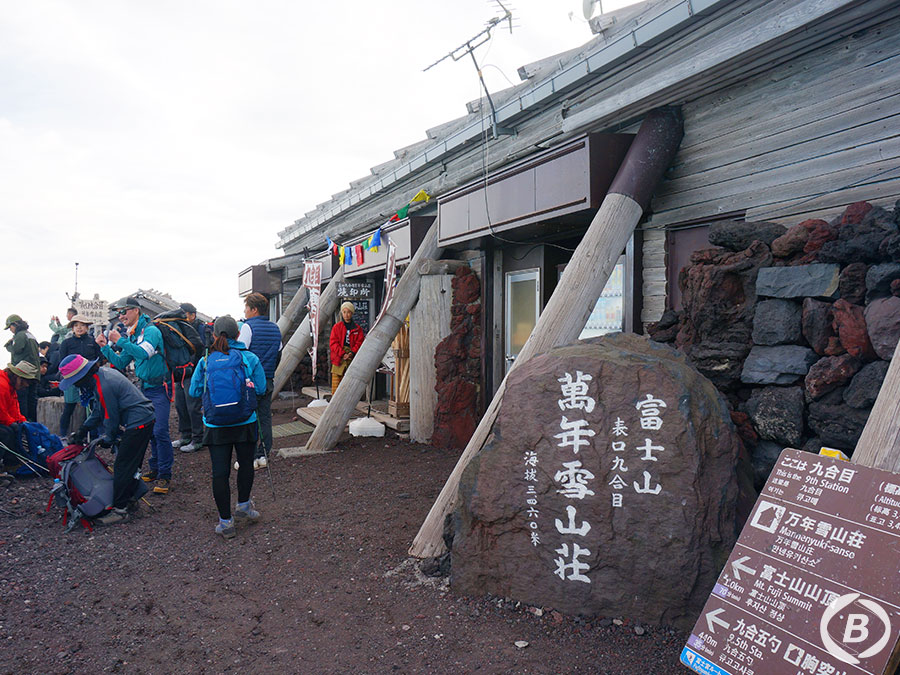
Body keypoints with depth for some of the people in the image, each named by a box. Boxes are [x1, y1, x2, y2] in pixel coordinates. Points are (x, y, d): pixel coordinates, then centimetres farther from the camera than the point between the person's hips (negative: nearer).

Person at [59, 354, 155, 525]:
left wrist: (108, 439, 5)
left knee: (122, 467, -5)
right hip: (145, 418, 11)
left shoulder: (103, 387, -22)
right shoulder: (103, 373, 9)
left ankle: (119, 509, 0)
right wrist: (83, 429, 21)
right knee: (131, 464, 19)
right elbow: (98, 410, 21)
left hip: (138, 424, -11)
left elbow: (111, 417, -12)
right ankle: (129, 499, 29)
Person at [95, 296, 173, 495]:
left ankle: (165, 476, -7)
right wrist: (105, 347, 6)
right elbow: (121, 363, 17)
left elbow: (143, 353, -27)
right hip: (144, 388, 8)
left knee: (160, 431, -12)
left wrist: (120, 341, -24)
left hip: (158, 388, -8)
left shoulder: (151, 330, -11)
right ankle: (155, 469, 23)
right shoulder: (131, 335, 13)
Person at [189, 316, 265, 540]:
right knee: (246, 464, 20)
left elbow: (194, 391, 5)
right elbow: (260, 388, -1)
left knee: (220, 471, 6)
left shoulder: (205, 362, -3)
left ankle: (225, 521, 11)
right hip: (245, 424, 0)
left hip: (215, 426, 1)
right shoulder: (250, 359, -7)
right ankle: (243, 506, 32)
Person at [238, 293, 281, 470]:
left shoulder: (247, 327, -11)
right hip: (268, 381, 6)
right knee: (265, 417, 11)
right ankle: (263, 455, 15)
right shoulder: (275, 328, 9)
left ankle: (250, 458, 3)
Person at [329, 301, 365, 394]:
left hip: (352, 359, 1)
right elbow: (333, 343, 0)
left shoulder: (357, 329, 10)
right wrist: (342, 354, -13)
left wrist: (352, 353, -13)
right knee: (336, 384, -5)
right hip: (338, 360, -1)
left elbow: (359, 342, 4)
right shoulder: (337, 327, 7)